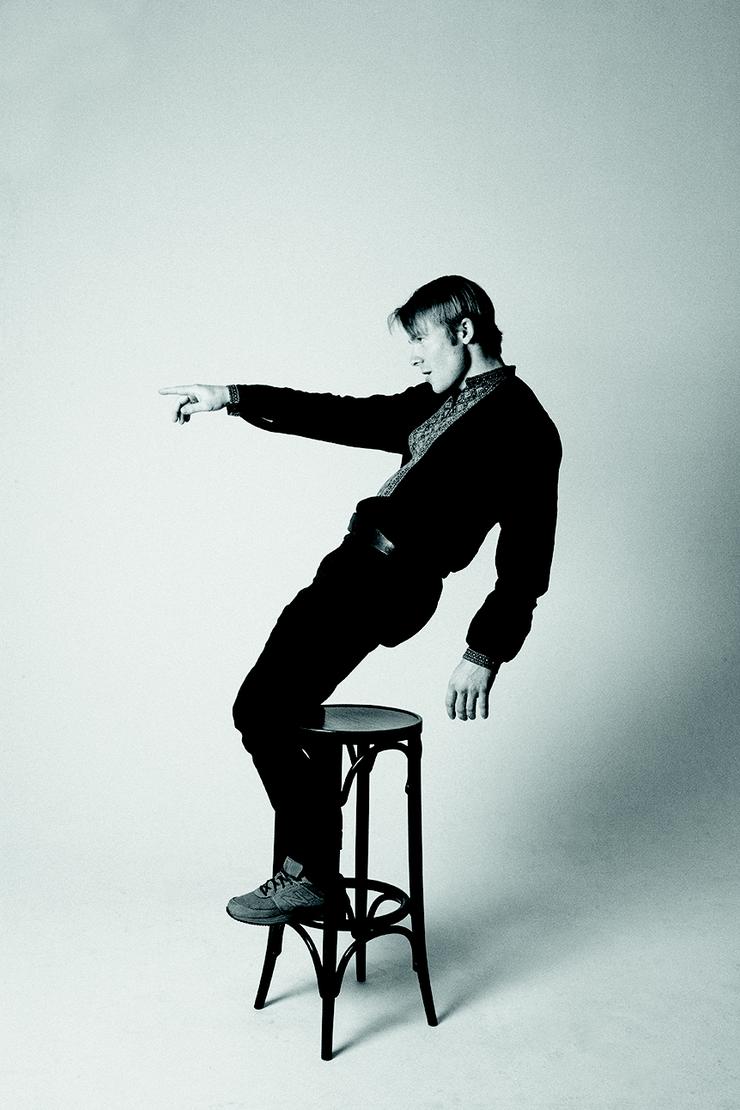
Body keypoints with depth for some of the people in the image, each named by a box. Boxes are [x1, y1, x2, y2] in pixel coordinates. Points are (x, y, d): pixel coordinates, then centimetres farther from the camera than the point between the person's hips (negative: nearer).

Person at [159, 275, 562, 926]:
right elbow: (346, 417, 20)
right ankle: (309, 864, 26)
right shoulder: (440, 402, 19)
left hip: (387, 582, -10)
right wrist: (236, 399, 14)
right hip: (359, 568, 10)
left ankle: (309, 874, 2)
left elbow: (527, 559, -11)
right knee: (280, 712, 14)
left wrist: (486, 653, -13)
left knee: (262, 711, -10)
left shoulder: (523, 426, -8)